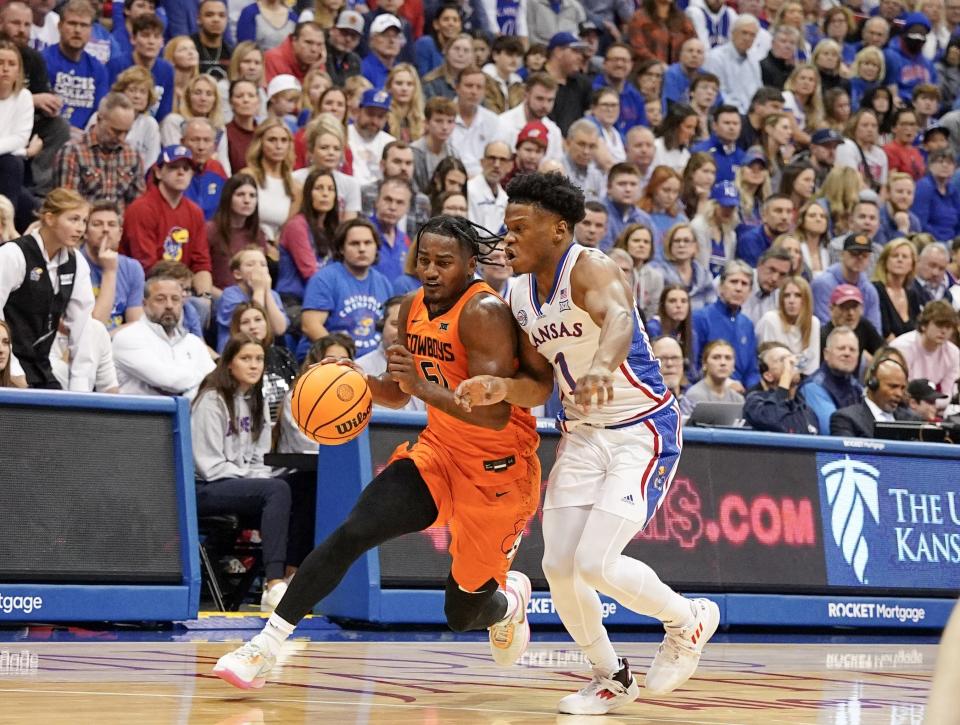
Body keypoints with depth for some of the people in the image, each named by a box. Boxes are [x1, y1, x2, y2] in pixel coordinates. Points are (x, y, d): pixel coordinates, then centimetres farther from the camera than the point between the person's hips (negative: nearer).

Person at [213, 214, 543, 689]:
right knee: (352, 533, -16)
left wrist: (424, 388, -38)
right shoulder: (413, 309, 1)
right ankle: (266, 647, -13)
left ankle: (510, 599, 42)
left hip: (497, 471, -6)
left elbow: (496, 414, -29)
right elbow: (397, 394, 15)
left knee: (463, 614, 5)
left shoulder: (483, 313, -22)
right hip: (438, 452, 6)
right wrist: (360, 379, -6)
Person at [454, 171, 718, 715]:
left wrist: (602, 365, -66)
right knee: (559, 566, 1)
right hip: (582, 432, 8)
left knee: (595, 563, -17)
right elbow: (540, 385, 11)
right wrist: (501, 389, -12)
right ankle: (612, 677, 23)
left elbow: (618, 317, -44)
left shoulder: (590, 269, -20)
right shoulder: (522, 295, 4)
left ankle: (689, 619, 11)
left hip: (642, 431, -8)